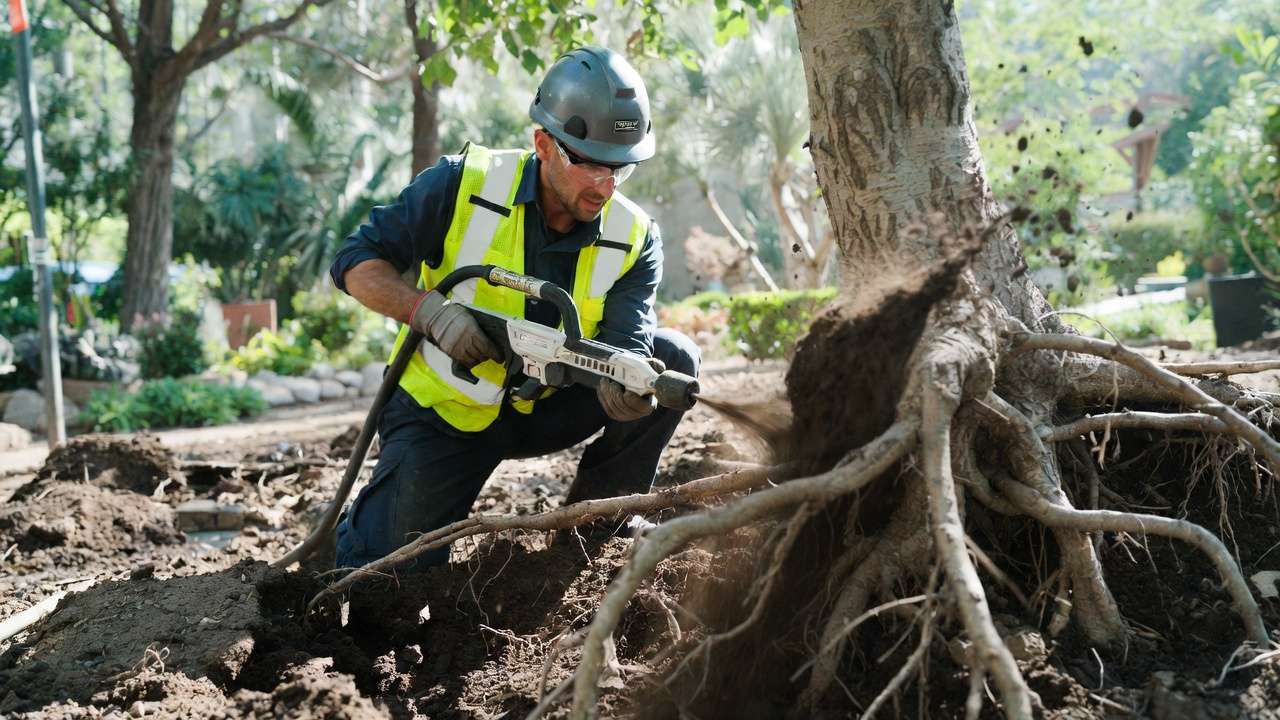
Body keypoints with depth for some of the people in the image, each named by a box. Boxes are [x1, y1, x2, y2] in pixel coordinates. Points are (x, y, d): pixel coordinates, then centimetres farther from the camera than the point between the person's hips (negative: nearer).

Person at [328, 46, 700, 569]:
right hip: (442, 408, -3)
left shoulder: (634, 238, -10)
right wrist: (429, 310, -34)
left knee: (673, 359, -16)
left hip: (545, 408, 3)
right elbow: (356, 262, -15)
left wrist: (628, 384, -47)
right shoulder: (462, 185, -17)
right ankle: (374, 515, 20)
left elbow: (624, 347, -21)